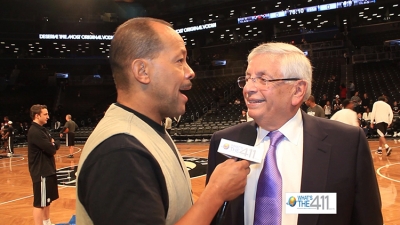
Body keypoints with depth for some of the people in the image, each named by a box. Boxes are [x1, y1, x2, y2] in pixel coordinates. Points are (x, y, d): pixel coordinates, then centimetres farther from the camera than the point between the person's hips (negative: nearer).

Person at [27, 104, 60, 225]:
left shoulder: (42, 129, 13)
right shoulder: (35, 132, -19)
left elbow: (55, 145, 12)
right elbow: (51, 149, -23)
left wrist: (53, 144, -9)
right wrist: (53, 144, -2)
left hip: (48, 170, 10)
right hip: (41, 172, -10)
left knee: (47, 200, 20)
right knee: (40, 203, -3)